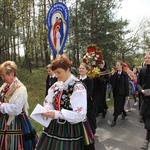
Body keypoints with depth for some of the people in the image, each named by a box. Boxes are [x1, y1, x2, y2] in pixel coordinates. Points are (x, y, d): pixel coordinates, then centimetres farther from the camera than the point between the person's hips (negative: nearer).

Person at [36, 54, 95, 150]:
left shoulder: (78, 87, -18)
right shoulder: (56, 86, 4)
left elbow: (80, 114, -24)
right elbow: (48, 103, 13)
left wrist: (57, 114, -27)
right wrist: (47, 111, -10)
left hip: (72, 130, -6)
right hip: (55, 127, 7)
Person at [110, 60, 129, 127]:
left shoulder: (125, 74, -8)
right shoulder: (115, 74, 5)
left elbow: (126, 84, -7)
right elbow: (113, 83, 3)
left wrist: (127, 94, -8)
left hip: (121, 93, -5)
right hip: (116, 92, 5)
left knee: (118, 106, -4)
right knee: (117, 106, 14)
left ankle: (114, 120, 2)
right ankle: (124, 113, 40)